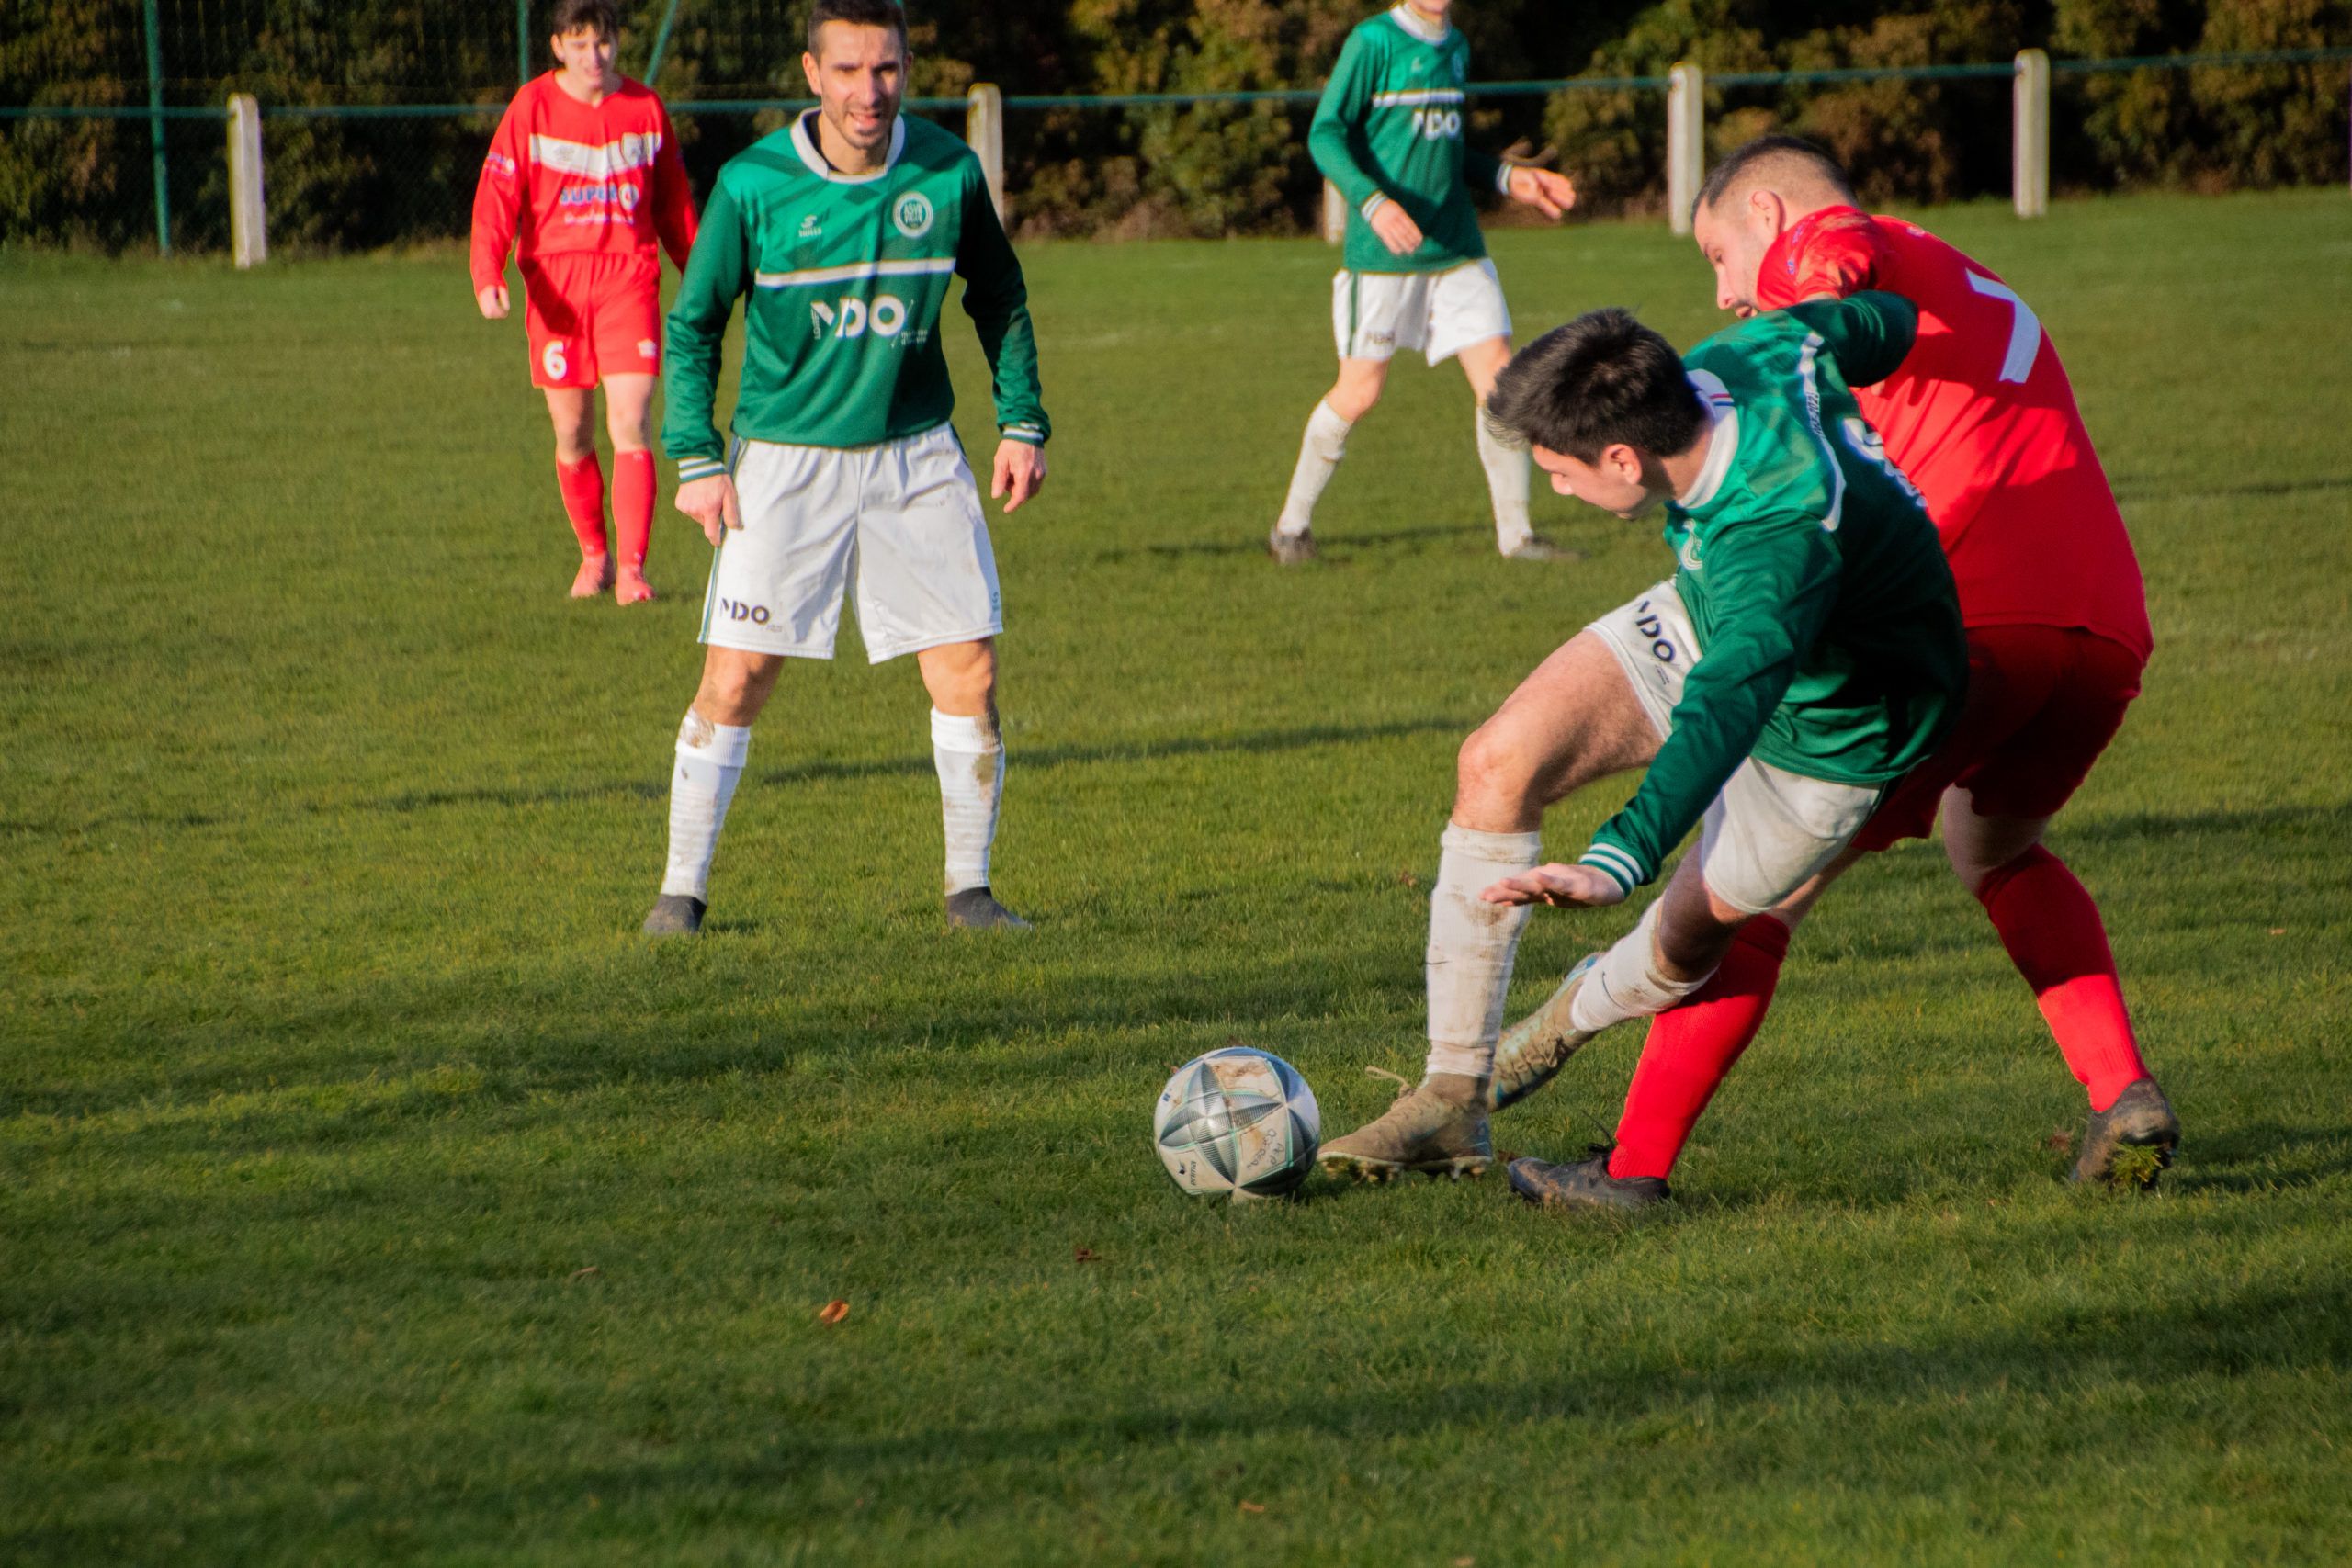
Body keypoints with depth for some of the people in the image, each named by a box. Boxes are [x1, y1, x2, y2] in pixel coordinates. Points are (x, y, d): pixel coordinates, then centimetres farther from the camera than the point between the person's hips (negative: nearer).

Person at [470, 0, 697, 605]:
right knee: (573, 434, 5)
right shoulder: (532, 108, 1)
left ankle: (632, 567, -11)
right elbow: (497, 195, -4)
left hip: (630, 277, 0)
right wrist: (488, 276, -18)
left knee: (630, 426, -12)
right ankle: (593, 556, 23)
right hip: (556, 281, 0)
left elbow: (673, 203, 18)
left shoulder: (645, 107, 7)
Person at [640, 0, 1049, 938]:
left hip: (917, 460, 2)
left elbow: (999, 299, 12)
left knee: (968, 673, -3)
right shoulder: (752, 185, -10)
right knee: (736, 677, -5)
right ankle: (682, 889, 6)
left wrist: (1022, 421, 5)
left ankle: (969, 888, 10)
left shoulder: (948, 173, -4)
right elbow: (692, 324, 1)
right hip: (785, 462, -2)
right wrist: (694, 457, -6)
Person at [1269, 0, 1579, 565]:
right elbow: (1325, 134, -15)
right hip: (1381, 252, -6)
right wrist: (1372, 201, -30)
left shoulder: (1455, 47, 13)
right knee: (1359, 391, -1)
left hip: (1456, 250, 6)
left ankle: (1515, 533, 6)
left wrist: (1507, 177, 13)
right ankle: (1292, 524, 17)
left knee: (1498, 378, -3)